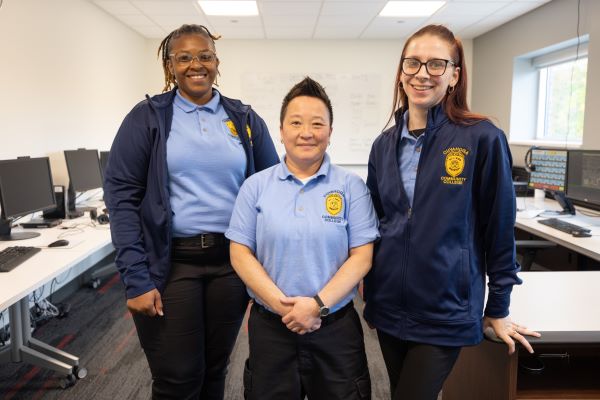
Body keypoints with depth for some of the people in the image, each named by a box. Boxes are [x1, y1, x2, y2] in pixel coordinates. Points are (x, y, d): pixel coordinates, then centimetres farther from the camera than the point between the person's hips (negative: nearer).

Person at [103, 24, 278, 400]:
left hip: (232, 262, 3)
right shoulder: (147, 117, -1)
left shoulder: (245, 119, 6)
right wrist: (136, 278, -13)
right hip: (170, 263, -2)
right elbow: (122, 195, -6)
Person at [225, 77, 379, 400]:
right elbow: (240, 253, -2)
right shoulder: (256, 186, 1)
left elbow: (361, 256, -5)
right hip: (270, 327, 1)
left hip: (336, 328, 0)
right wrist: (281, 304, -13)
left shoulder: (351, 187, -2)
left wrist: (317, 304, -15)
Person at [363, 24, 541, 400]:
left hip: (446, 309, -5)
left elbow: (499, 227, -6)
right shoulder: (385, 144, 3)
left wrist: (498, 308, -1)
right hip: (388, 304, 5)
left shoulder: (483, 138, -11)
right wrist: (367, 281, 11)